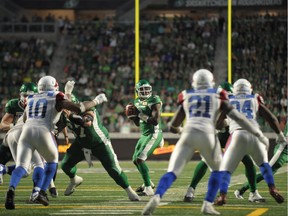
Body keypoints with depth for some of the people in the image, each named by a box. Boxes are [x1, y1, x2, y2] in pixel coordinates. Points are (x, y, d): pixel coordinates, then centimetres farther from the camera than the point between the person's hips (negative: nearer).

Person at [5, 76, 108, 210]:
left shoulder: (31, 99, 25)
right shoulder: (57, 99, 12)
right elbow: (79, 108, 2)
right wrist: (96, 101, 15)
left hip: (27, 131, 3)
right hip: (43, 132, -3)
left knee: (21, 166, -5)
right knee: (52, 161, 24)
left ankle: (11, 190, -35)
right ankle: (41, 192, 13)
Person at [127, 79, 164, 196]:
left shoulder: (154, 101, -13)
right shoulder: (137, 102, 11)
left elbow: (155, 121, -22)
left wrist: (142, 116, -19)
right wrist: (132, 116, -1)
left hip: (154, 134, -9)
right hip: (144, 134, 9)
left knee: (140, 159, -18)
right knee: (135, 159, 18)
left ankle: (148, 189, -15)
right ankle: (148, 182, 39)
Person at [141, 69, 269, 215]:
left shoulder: (186, 98, 25)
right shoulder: (218, 97, 21)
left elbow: (173, 127, 29)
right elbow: (238, 118, 12)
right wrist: (259, 135, 15)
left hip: (188, 136, 1)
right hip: (207, 136, -1)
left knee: (172, 172, -1)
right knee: (217, 169, 25)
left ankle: (156, 198, -29)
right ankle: (207, 204, 10)